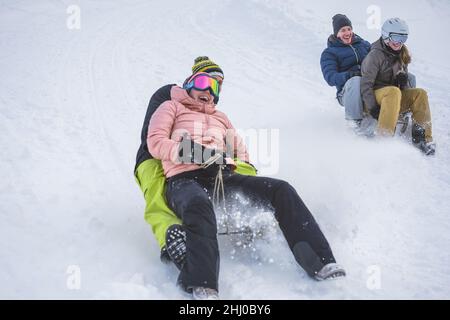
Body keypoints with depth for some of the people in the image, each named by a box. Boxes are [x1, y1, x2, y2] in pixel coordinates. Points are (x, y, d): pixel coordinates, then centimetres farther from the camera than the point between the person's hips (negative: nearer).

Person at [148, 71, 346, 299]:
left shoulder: (220, 118, 38)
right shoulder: (172, 108, 24)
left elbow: (241, 150, 34)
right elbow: (156, 143, 6)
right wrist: (195, 153, -8)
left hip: (223, 177, 5)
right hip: (185, 179, -5)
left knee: (280, 190, -18)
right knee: (199, 204, -43)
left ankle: (320, 263, -26)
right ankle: (202, 288, -54)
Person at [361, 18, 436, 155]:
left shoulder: (401, 55, 12)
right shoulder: (375, 55, -11)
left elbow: (404, 80, 23)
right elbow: (366, 84, -15)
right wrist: (373, 108, -24)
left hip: (395, 97, 7)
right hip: (375, 96, -7)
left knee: (420, 93, -18)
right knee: (394, 91, -37)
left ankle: (422, 137, -20)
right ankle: (384, 136, -44)